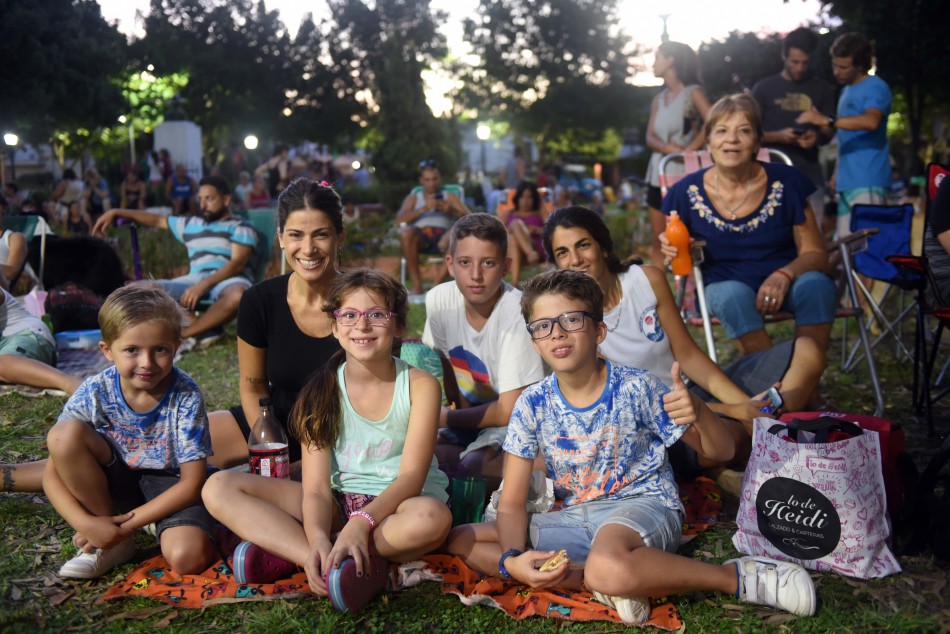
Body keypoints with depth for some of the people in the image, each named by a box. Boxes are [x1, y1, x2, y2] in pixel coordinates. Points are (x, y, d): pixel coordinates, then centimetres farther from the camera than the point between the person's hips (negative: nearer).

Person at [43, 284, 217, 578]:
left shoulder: (186, 396, -21)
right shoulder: (94, 394, -15)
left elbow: (192, 483, -18)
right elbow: (53, 473, -11)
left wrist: (126, 524, -20)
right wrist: (87, 523, -26)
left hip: (171, 487, -4)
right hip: (118, 483, 4)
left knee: (189, 558, -33)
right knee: (64, 434, -24)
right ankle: (116, 545, -8)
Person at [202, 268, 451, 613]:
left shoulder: (420, 385, -9)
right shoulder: (322, 391, -4)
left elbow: (411, 476, -17)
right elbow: (316, 487, -11)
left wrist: (362, 521, -36)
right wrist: (318, 538, -33)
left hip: (398, 506, -2)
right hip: (339, 505, 3)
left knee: (433, 517, -40)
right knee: (219, 488, -13)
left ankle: (288, 554, -24)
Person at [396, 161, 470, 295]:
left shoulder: (449, 196, 23)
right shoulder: (413, 198, 22)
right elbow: (399, 220, 2)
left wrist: (451, 210, -13)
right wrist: (424, 208, -11)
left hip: (442, 234, 0)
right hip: (420, 237, 0)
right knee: (406, 233, -35)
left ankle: (439, 282, -22)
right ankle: (416, 283, -26)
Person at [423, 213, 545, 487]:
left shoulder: (518, 312, -25)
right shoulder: (439, 300, -9)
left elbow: (509, 411, -20)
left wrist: (444, 417, -16)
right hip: (470, 417, 6)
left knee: (472, 465, -31)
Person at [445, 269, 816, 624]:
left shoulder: (635, 388, -10)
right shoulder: (533, 404, -3)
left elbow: (720, 453, -2)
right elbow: (512, 504, 0)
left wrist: (698, 413, -26)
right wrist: (511, 559, -22)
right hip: (576, 518, 5)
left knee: (608, 567, -42)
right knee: (458, 540, -11)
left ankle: (738, 577, -17)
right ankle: (596, 582, -16)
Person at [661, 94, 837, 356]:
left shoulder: (786, 182, -2)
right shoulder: (687, 192, -2)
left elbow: (815, 253, 0)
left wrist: (785, 275, -22)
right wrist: (672, 250, -16)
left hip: (786, 284, 1)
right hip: (723, 286, -1)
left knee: (815, 284, -31)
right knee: (734, 294, -35)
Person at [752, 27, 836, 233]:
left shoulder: (822, 89, 13)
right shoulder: (763, 88, 7)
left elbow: (829, 131, 14)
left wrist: (817, 137, -11)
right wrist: (779, 136, -14)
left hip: (810, 177, 2)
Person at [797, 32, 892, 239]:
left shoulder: (876, 88, -6)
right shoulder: (847, 90, 22)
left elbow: (871, 121, -26)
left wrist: (826, 120, -28)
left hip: (868, 183, -9)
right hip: (846, 182, 9)